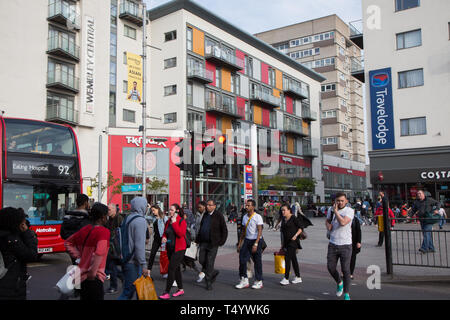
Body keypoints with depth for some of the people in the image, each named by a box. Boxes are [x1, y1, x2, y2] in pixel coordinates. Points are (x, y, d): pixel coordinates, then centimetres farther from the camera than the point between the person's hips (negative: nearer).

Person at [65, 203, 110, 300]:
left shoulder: (84, 229, 9)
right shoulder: (104, 231, -14)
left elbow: (68, 243, 20)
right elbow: (99, 253, -27)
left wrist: (79, 256, 15)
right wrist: (92, 273, -20)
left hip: (82, 276, 8)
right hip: (94, 278, -7)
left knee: (84, 297, 20)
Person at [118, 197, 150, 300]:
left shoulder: (126, 219, 11)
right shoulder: (140, 221, -15)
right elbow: (139, 245, -21)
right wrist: (143, 265, -19)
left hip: (125, 260, 9)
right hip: (133, 262, -9)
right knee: (128, 292, -3)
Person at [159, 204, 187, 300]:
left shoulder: (182, 221, -11)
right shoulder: (168, 221, 9)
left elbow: (181, 233, -24)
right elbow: (165, 232, 20)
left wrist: (174, 222, -21)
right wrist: (164, 238, -2)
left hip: (179, 249, -7)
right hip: (170, 248, 7)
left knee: (171, 269, -10)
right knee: (176, 268, 15)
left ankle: (167, 293, -6)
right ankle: (180, 289, 28)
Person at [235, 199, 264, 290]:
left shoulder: (258, 217, -10)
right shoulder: (245, 217, 10)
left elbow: (260, 231, -14)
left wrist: (256, 244, -21)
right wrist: (240, 243, 14)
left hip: (256, 240, -6)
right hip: (247, 240, 6)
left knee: (257, 261, 2)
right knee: (242, 259, -2)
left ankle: (259, 281, 14)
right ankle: (244, 280, 7)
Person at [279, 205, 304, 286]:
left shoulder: (294, 218, -9)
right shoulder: (284, 220, 13)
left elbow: (301, 228, -9)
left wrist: (295, 235, -21)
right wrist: (283, 243, 21)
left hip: (293, 242, -8)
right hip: (287, 242, 8)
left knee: (287, 258, -13)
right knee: (293, 259, 12)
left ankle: (286, 279, -11)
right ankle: (298, 277, 21)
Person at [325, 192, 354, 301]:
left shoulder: (349, 211, -8)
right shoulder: (332, 210, 8)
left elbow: (343, 222, -24)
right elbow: (327, 220, 25)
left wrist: (335, 211, -14)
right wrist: (328, 225, 2)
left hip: (345, 245, -5)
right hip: (333, 244, 5)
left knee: (345, 270, -3)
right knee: (330, 267, 4)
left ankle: (347, 294, 11)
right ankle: (339, 283, 33)